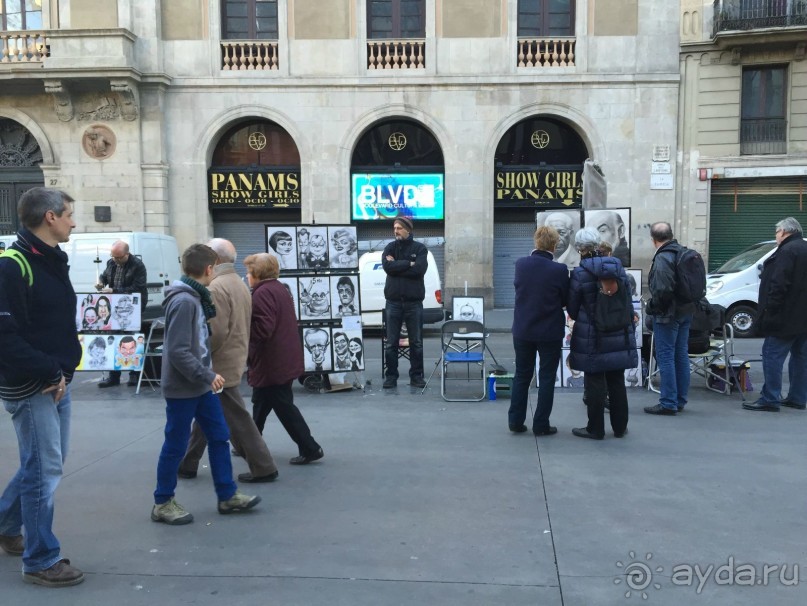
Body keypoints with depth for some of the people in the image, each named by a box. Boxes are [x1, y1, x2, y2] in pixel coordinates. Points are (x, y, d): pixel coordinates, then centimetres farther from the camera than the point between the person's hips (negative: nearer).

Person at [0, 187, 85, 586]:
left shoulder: (52, 261, 12)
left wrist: (63, 370, 6)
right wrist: (49, 374, -18)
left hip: (56, 383, 9)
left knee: (46, 462, 20)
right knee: (44, 468, -1)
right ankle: (40, 561, 13)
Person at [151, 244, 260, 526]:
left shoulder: (195, 297, 8)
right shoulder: (183, 301, -22)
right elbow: (178, 352, -25)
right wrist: (207, 376, -21)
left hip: (200, 385, 9)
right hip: (182, 388, -9)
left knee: (219, 437, 12)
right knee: (175, 446, 4)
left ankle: (227, 496, 21)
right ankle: (163, 503, 20)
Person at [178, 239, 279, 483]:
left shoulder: (216, 287, -19)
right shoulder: (239, 284, 13)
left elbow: (216, 331, -26)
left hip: (220, 365, -10)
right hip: (233, 359, 10)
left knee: (237, 419, -2)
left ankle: (263, 468, 5)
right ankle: (187, 465, 28)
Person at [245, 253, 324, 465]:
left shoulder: (262, 293, -19)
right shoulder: (278, 289, 13)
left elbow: (262, 328, -27)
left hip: (272, 365, -10)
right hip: (285, 359, 10)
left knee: (284, 408, -2)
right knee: (261, 404, 21)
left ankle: (310, 449, 3)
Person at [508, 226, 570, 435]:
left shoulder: (521, 264, -7)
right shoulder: (559, 270, -16)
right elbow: (565, 300, -4)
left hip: (522, 330, 3)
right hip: (550, 332, -3)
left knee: (521, 376, 15)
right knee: (547, 378, 8)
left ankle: (516, 421, 18)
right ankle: (541, 425, 12)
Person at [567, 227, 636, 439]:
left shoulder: (579, 274, -13)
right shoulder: (618, 267, 1)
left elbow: (572, 309, -5)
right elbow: (628, 300, 7)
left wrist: (580, 319, 17)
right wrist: (628, 327, 19)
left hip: (592, 336, -4)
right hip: (619, 334, 5)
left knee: (594, 382, 5)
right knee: (617, 381, 13)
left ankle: (595, 428, 12)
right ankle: (620, 427, 23)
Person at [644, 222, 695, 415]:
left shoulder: (663, 258, -19)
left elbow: (663, 290, -26)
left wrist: (652, 307, -10)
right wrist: (688, 304, 18)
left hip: (667, 314, -9)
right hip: (685, 312, 9)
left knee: (665, 357, -3)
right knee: (681, 355, 14)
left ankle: (668, 403, 0)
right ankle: (680, 401, 23)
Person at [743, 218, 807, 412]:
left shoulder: (787, 251, -14)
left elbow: (779, 285, -22)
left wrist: (770, 311, -18)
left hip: (786, 317, -10)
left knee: (772, 355, -7)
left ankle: (770, 399, -7)